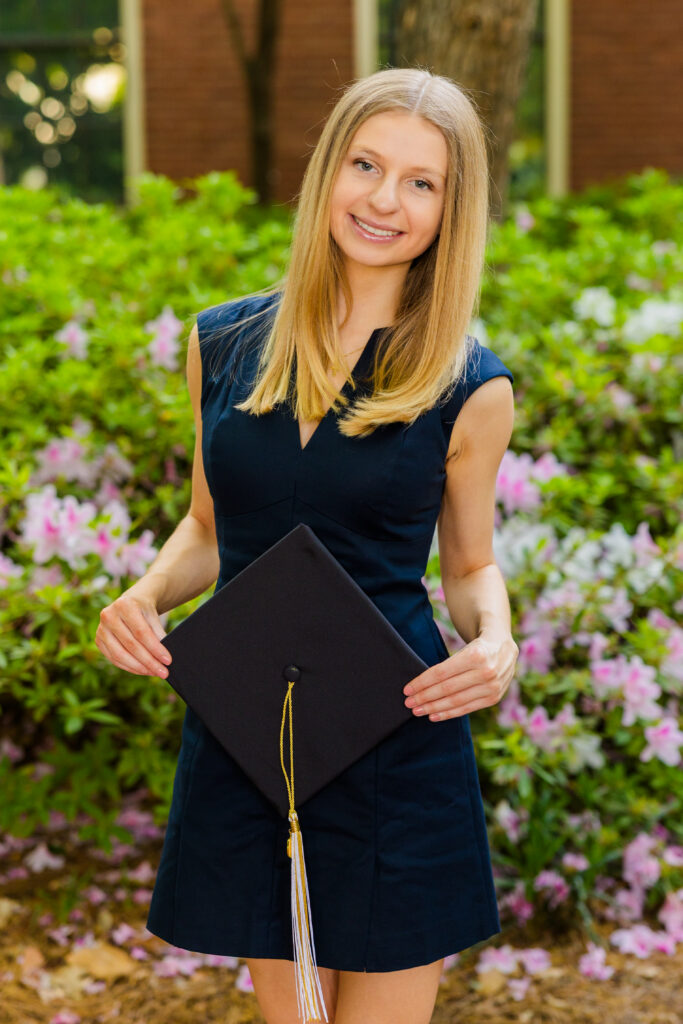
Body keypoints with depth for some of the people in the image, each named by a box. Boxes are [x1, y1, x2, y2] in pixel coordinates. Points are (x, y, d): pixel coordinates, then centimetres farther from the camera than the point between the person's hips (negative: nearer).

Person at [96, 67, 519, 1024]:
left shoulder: (471, 388, -4)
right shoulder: (224, 344, 3)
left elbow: (471, 565, 7)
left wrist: (496, 645, -14)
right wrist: (142, 596, -4)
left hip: (398, 748, -2)